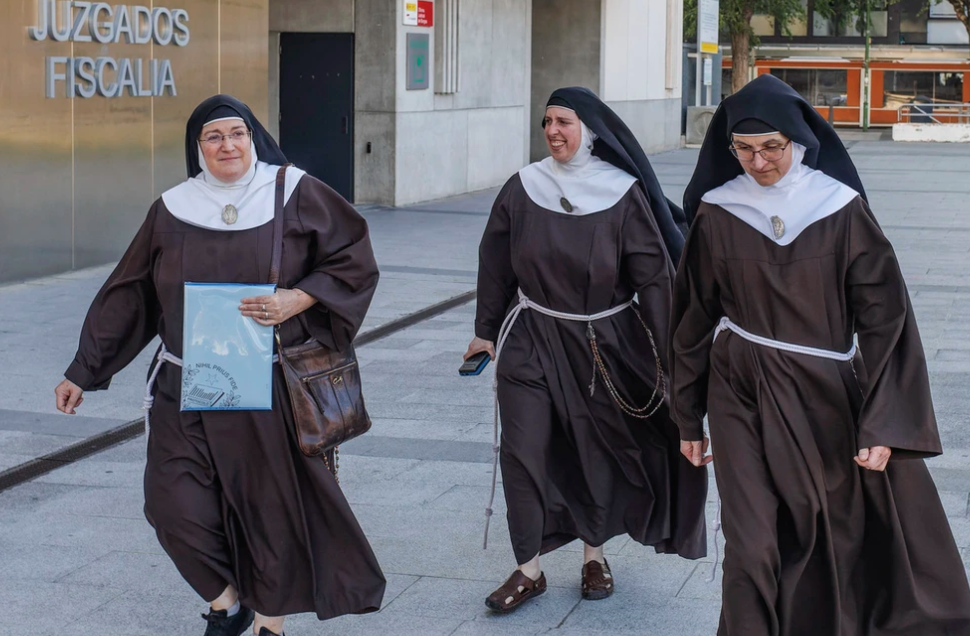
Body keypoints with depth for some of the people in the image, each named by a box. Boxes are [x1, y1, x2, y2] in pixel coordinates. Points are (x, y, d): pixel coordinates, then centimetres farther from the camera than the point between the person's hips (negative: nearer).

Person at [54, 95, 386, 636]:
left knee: (274, 505, 5)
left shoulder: (294, 194, -2)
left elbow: (354, 261, 0)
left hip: (274, 390, -2)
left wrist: (298, 299, -15)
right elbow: (128, 297, 9)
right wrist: (83, 372, 9)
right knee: (174, 503, -6)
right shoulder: (173, 211, 3)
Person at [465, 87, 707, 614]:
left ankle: (594, 554, 29)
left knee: (598, 451, 10)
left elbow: (653, 275, -8)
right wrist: (486, 332, 9)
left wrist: (665, 356, -10)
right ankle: (529, 570, 5)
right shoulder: (523, 189, -3)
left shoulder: (624, 193, -9)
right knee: (523, 449, -5)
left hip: (604, 343, -1)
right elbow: (495, 267, 6)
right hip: (532, 339, 1)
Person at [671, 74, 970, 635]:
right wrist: (689, 420, 10)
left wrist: (883, 424, -10)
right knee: (755, 548, -5)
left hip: (825, 398, 0)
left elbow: (884, 317, -5)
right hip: (743, 400, 0)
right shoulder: (717, 215, -1)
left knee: (842, 542, 9)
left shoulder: (842, 210, -6)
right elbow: (693, 319, 7)